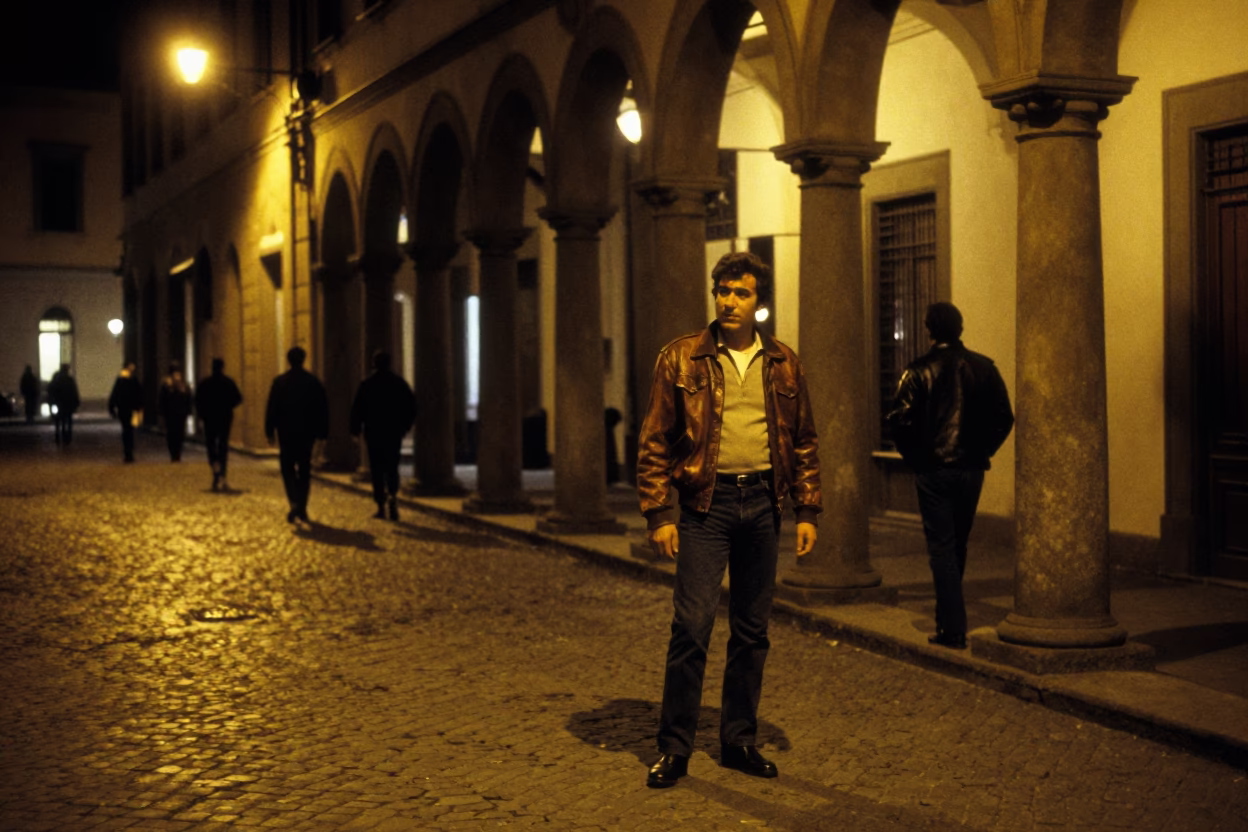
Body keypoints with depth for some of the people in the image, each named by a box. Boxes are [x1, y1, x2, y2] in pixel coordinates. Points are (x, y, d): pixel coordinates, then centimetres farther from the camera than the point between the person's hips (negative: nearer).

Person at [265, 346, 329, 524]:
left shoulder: (279, 382, -5)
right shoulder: (314, 382, 0)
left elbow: (271, 409, -4)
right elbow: (322, 409, 2)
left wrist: (270, 431, 2)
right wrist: (321, 432, 8)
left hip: (286, 433, -2)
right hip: (307, 433, 2)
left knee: (288, 469, 6)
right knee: (304, 470, 11)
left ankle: (294, 503, -15)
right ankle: (302, 508, 11)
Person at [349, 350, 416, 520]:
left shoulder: (366, 384, -4)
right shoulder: (400, 383, 1)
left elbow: (357, 409, -5)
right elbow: (411, 407, 4)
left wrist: (356, 430, 6)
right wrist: (404, 426, 16)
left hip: (373, 433, -2)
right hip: (394, 434, 2)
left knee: (377, 470, 4)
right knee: (392, 468, 11)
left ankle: (381, 505, 1)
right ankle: (393, 495, -13)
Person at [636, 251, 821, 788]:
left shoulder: (783, 365, 9)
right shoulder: (681, 360, -1)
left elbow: (804, 442, 13)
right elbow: (654, 442, -1)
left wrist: (807, 511, 7)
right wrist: (658, 515, -8)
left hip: (762, 501, 3)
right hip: (706, 502, -3)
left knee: (752, 630, 10)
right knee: (692, 625, -7)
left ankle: (740, 740, 22)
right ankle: (674, 748, 5)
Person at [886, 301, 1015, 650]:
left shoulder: (919, 370, -8)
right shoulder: (984, 368, 2)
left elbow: (900, 419, -14)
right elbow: (1004, 418, 0)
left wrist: (914, 456, -1)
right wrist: (982, 450, 8)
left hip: (933, 469, -4)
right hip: (972, 469, 4)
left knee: (941, 548, 1)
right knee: (958, 545, 18)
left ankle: (953, 631, -4)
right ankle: (948, 618, 30)